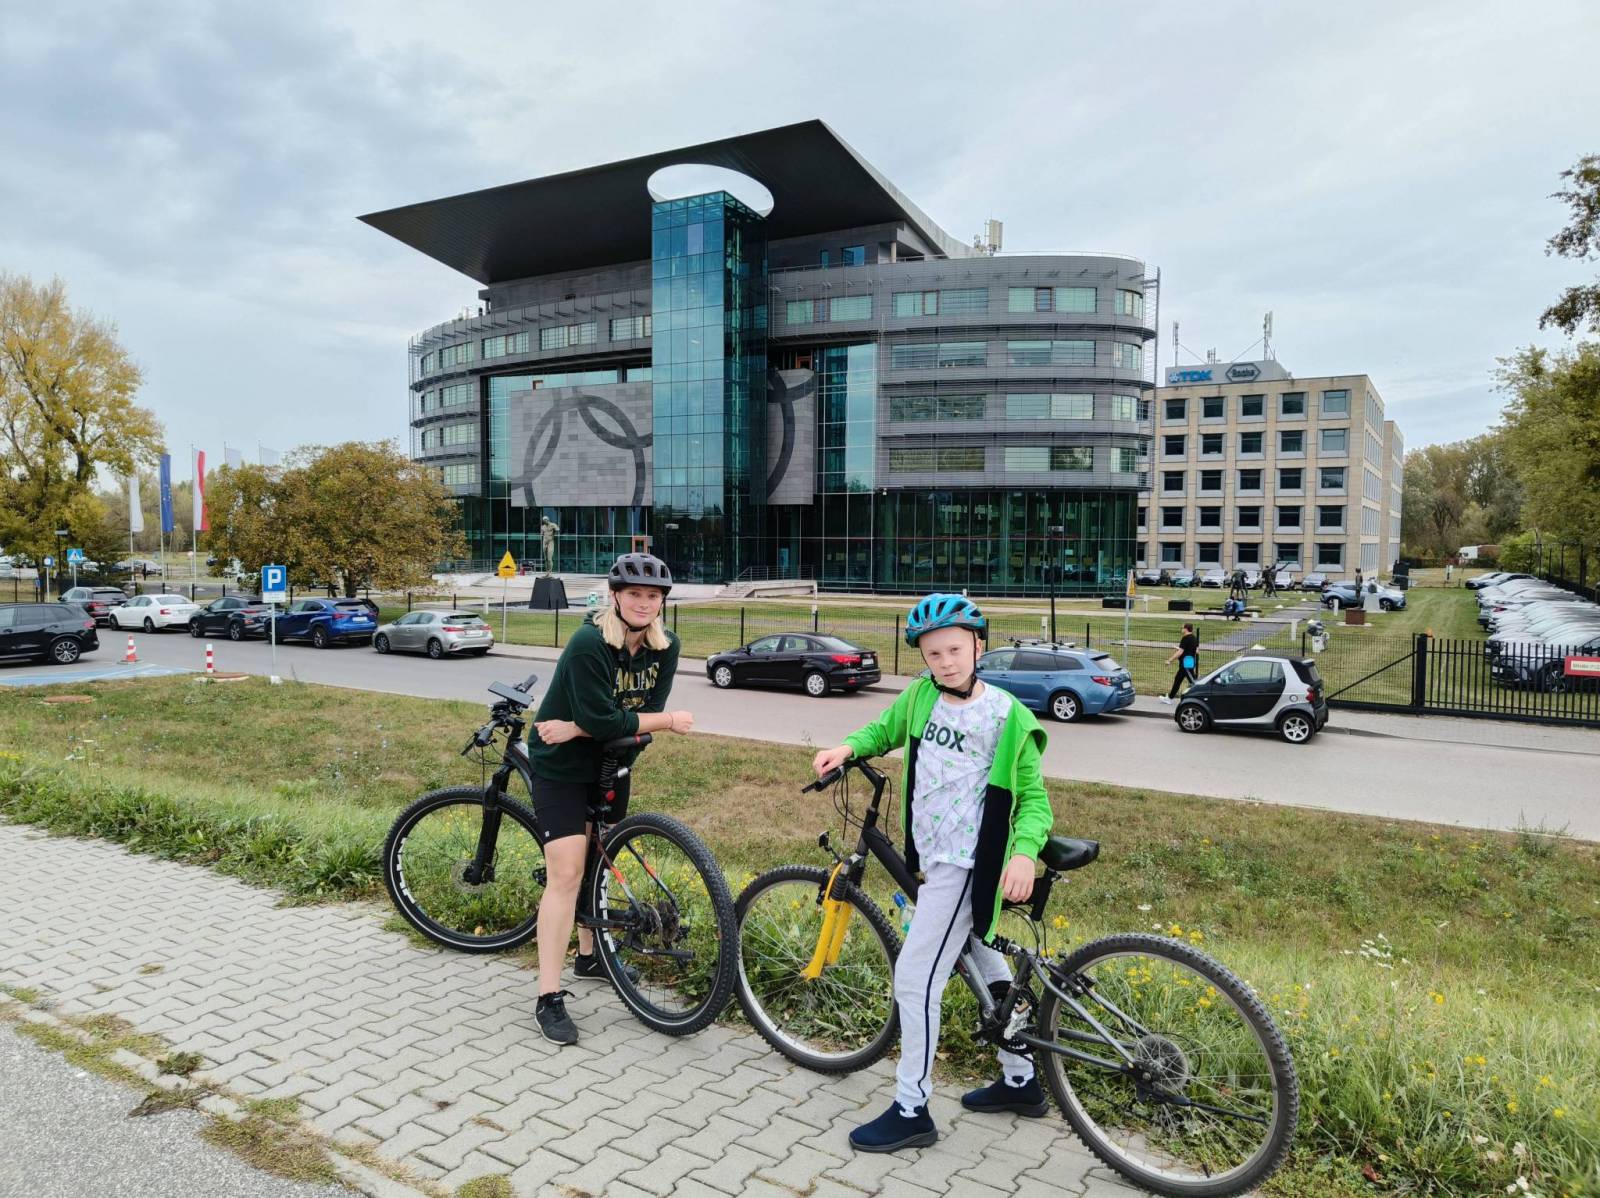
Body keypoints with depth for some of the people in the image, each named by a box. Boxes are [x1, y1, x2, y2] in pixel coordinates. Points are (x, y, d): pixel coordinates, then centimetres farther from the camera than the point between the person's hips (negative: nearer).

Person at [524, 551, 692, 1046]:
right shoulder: (588, 644, -27)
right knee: (567, 873, -11)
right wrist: (667, 721, -22)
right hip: (560, 767, -6)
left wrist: (576, 728, -23)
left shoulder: (665, 648, -9)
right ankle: (549, 998, -2)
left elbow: (648, 709, -16)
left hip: (610, 764, 6)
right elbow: (602, 718, -31)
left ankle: (589, 954, 40)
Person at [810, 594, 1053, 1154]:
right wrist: (848, 746, -2)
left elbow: (1034, 798, -9)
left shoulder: (1009, 717, -14)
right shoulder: (920, 697, 0)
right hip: (932, 856, 7)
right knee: (985, 963, 20)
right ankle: (1020, 1080, 38)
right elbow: (885, 730, 19)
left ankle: (912, 1111, 10)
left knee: (915, 980, -6)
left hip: (965, 864, -7)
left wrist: (1024, 851, -27)